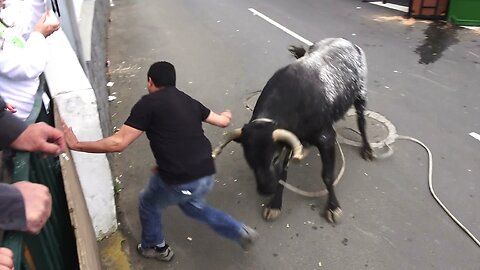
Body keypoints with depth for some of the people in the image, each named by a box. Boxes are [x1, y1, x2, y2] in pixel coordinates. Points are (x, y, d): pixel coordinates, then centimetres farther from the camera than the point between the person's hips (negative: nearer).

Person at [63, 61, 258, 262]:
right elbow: (223, 122, 24)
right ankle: (239, 231, 36)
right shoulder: (189, 101, 13)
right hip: (207, 176, 6)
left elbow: (117, 143, -11)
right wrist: (226, 115, 48)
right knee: (191, 205, 38)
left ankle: (156, 248, 50)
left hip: (179, 181, -6)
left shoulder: (148, 103, -6)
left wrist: (76, 145, 1)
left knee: (148, 204, 27)